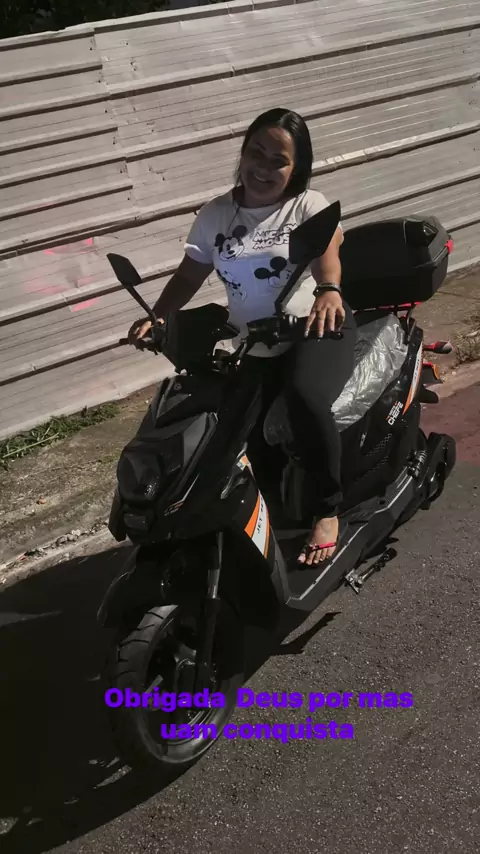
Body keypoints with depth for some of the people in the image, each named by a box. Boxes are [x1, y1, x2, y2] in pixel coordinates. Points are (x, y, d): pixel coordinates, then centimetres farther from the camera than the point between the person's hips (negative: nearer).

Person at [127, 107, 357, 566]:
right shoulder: (216, 214, 4)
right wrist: (155, 317, -13)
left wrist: (329, 289, -51)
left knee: (305, 399, -34)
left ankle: (327, 511, -15)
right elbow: (189, 274, 6)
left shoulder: (308, 205, -7)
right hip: (254, 349, 5)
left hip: (317, 330, -4)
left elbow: (328, 246, -28)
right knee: (241, 440, -4)